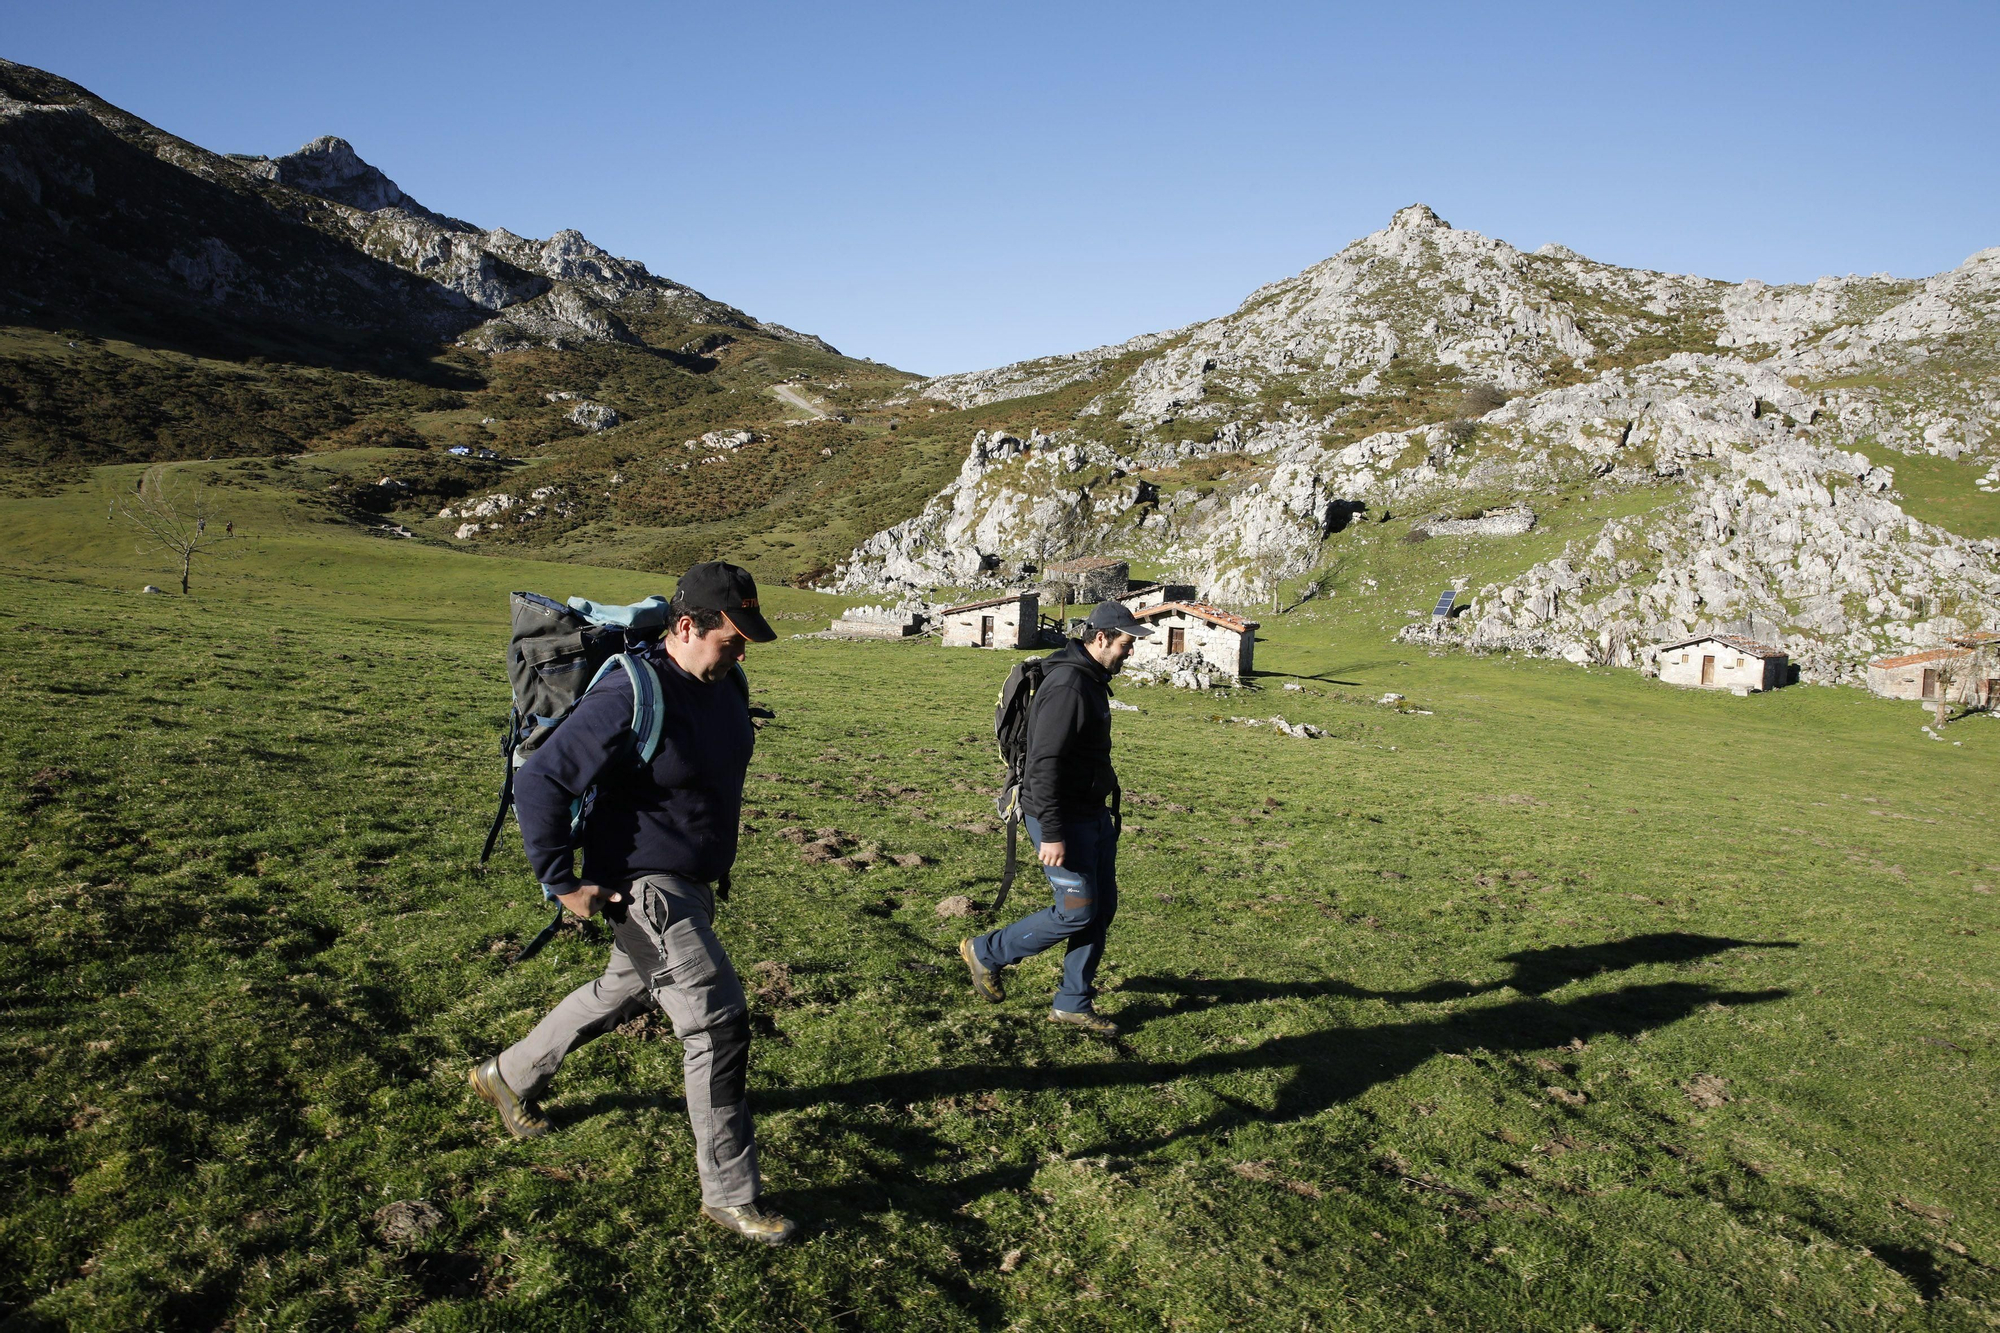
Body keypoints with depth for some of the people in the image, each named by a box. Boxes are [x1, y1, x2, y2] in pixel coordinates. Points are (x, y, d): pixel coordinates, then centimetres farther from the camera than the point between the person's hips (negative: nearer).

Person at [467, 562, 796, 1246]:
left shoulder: (723, 690, 2)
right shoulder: (630, 697, -25)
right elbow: (538, 781, -23)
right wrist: (562, 882, -20)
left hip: (692, 886, 9)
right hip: (645, 887, -9)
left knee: (623, 992, 26)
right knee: (719, 1022, -10)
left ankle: (509, 1075, 48)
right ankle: (730, 1193, 3)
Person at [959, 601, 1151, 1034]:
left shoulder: (1092, 680, 12)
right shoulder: (1068, 685, -21)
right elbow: (1044, 763, -26)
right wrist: (1051, 833, -27)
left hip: (1092, 815, 10)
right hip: (1062, 819, -10)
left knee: (1103, 908, 10)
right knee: (1077, 910, -6)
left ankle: (1073, 1003, 20)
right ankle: (987, 953, 12)